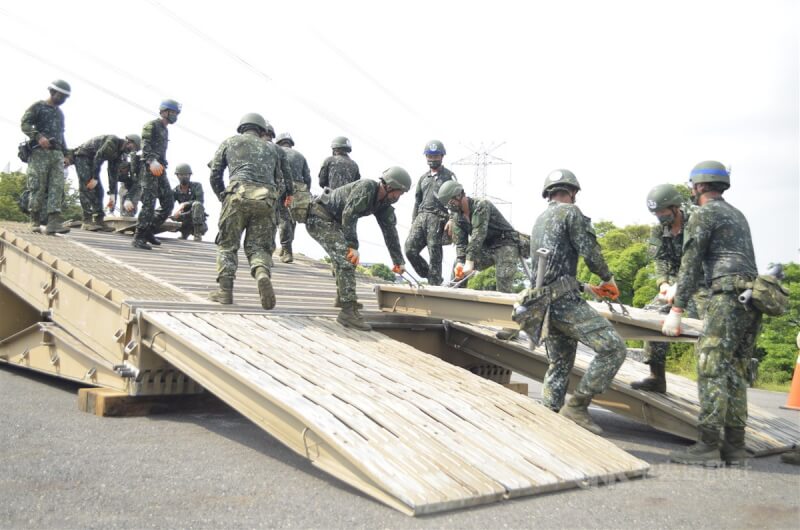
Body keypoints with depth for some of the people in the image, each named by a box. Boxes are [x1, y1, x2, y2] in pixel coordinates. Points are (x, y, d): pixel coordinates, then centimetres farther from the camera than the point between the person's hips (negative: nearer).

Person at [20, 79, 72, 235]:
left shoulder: (60, 113, 24)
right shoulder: (38, 107, 4)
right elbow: (25, 124, -6)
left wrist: (66, 154, 20)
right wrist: (38, 137, -21)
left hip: (57, 154, 6)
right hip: (40, 152, -5)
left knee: (57, 187, -9)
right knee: (38, 188, -6)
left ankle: (53, 221, -16)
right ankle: (35, 221, 3)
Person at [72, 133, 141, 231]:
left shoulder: (119, 153, 7)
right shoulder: (113, 141, -20)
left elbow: (114, 174, 8)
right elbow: (98, 157, -26)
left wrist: (112, 194, 3)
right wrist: (95, 178, -28)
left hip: (92, 161, 10)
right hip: (82, 156, -10)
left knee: (99, 190, 1)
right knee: (87, 188, -18)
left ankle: (98, 221, 1)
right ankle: (87, 221, -23)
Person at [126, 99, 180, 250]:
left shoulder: (165, 130, 24)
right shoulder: (152, 125, -3)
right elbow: (145, 145, -17)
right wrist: (152, 161, -32)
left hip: (160, 170, 9)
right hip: (149, 168, -9)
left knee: (168, 203, 4)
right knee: (149, 204, -11)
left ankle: (149, 232, 13)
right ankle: (139, 238, -6)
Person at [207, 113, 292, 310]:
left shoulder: (230, 142, 22)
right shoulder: (271, 147, 27)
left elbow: (215, 175, 18)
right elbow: (279, 182, 23)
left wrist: (222, 197, 30)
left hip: (238, 195, -1)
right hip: (266, 201, 2)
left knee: (227, 244, 8)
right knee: (258, 245, 6)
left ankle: (225, 290, -3)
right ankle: (262, 274, -25)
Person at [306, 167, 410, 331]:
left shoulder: (384, 203, 3)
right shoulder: (366, 188, -24)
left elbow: (390, 231, 5)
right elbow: (348, 215, -33)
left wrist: (399, 261, 3)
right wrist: (353, 246, -36)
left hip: (332, 221, 11)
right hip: (319, 217, -11)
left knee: (343, 256, 26)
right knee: (347, 258, -20)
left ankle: (342, 297, 45)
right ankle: (348, 311, -25)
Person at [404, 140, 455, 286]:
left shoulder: (449, 176, 6)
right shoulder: (423, 178, 22)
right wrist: (413, 223, 16)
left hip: (437, 218, -5)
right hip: (421, 217, 5)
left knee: (434, 256, -7)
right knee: (410, 249, -7)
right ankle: (429, 276, 9)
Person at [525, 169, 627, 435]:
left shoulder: (539, 221, 25)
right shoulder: (570, 212, -1)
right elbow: (590, 252, -8)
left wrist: (585, 288, 34)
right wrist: (608, 279, 11)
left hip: (544, 300, 9)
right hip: (565, 300, -9)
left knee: (559, 365, 16)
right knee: (613, 348, -11)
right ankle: (577, 405, -10)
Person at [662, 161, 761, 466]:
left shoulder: (703, 215, 1)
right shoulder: (737, 215, 28)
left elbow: (690, 264, -6)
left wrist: (677, 309, -7)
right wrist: (681, 294, 42)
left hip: (729, 296, -9)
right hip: (752, 298, 9)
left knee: (712, 370, -10)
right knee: (735, 372, 9)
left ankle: (707, 446, -14)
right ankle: (735, 447, 9)